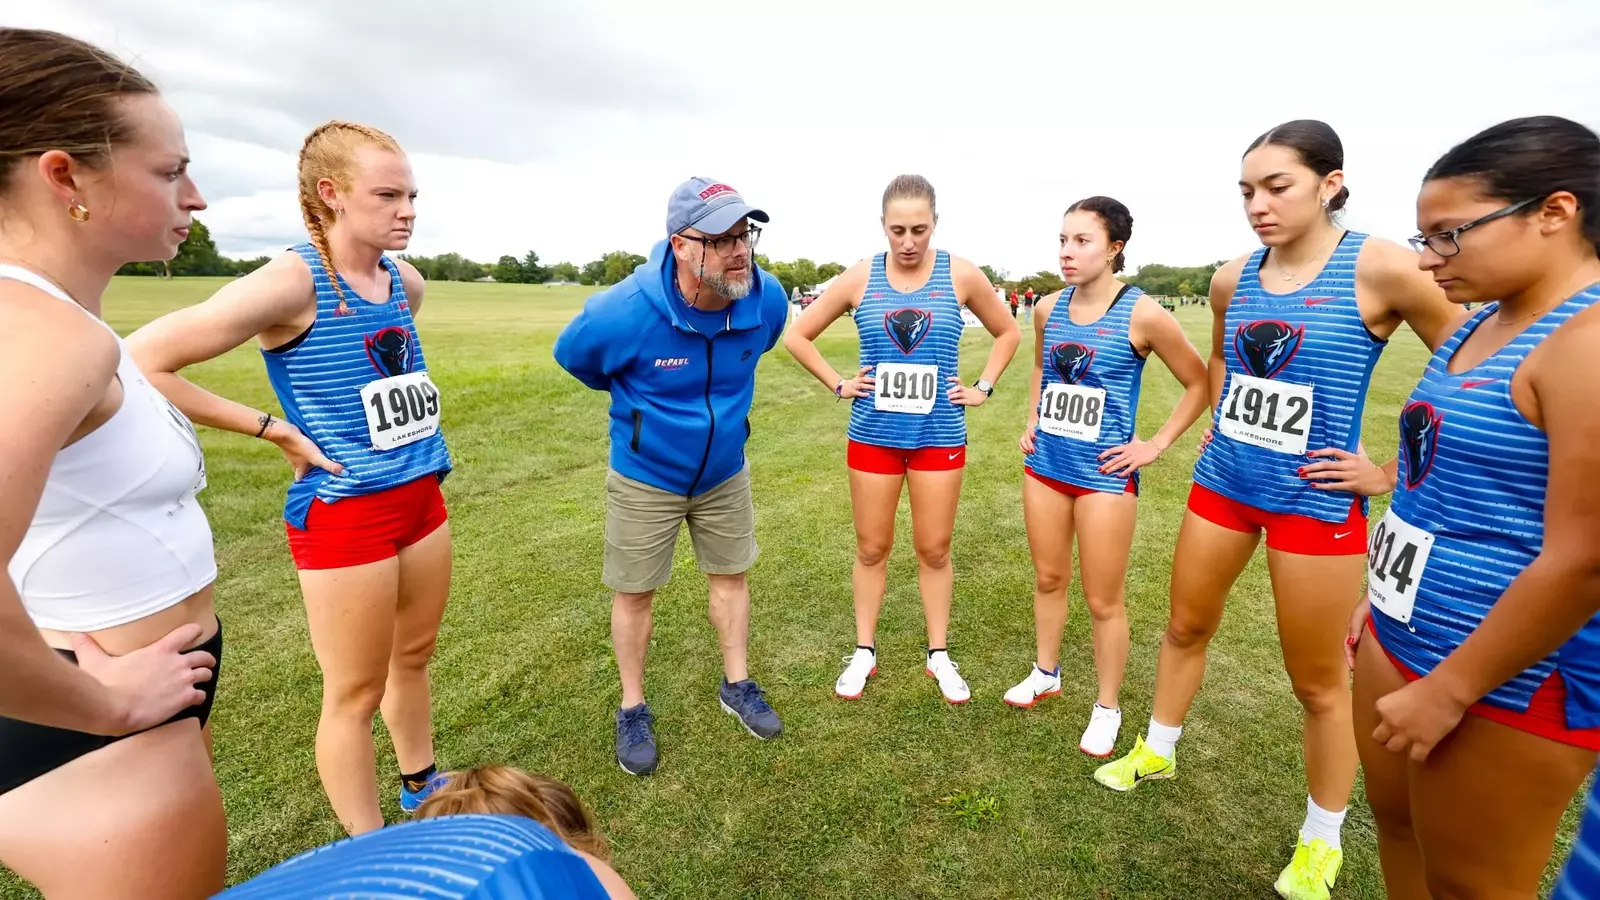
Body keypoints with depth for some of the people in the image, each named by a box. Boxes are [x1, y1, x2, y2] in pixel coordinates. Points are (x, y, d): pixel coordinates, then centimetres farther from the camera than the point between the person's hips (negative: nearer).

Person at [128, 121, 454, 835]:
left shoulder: (407, 282, 4)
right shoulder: (292, 283, -17)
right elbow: (140, 360, -19)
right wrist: (273, 429, -15)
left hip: (421, 497, 7)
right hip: (343, 513, -7)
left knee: (414, 656, 21)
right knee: (355, 695, 7)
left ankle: (421, 793, 43)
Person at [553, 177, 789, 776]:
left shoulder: (767, 299, -18)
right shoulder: (626, 311, -29)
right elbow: (571, 353, -6)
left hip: (725, 472, 4)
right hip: (644, 478, -3)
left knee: (731, 575, 15)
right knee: (634, 592, 8)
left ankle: (737, 686, 37)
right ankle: (633, 710, 31)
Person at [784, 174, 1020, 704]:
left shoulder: (961, 275, -3)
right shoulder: (860, 278, -3)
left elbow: (1008, 331, 13)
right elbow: (798, 336, 6)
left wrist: (983, 388, 3)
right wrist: (837, 385, -1)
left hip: (939, 436, 0)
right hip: (873, 436, 1)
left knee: (934, 550, 10)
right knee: (872, 548, 11)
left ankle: (939, 655, 29)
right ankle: (864, 653, 28)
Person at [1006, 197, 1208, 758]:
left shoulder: (1142, 314, -13)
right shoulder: (1049, 308, 2)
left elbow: (1200, 383, -3)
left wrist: (1156, 445, -7)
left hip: (1104, 476, -5)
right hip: (1044, 466, 5)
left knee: (1103, 601, 7)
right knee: (1048, 578, 19)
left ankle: (1107, 709, 27)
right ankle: (1046, 673, 40)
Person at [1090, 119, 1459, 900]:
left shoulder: (1380, 268, -14)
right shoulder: (1232, 280, 2)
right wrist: (1221, 419, 11)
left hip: (1315, 498, -5)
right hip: (1223, 481, 5)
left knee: (1318, 680, 10)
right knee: (1186, 626, 18)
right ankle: (1157, 751, 42)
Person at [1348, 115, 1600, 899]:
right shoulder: (1482, 322, 7)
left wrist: (1447, 691, -18)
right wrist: (1375, 593, 17)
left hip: (1506, 677, -8)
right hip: (1401, 635, 8)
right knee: (1397, 823, 23)